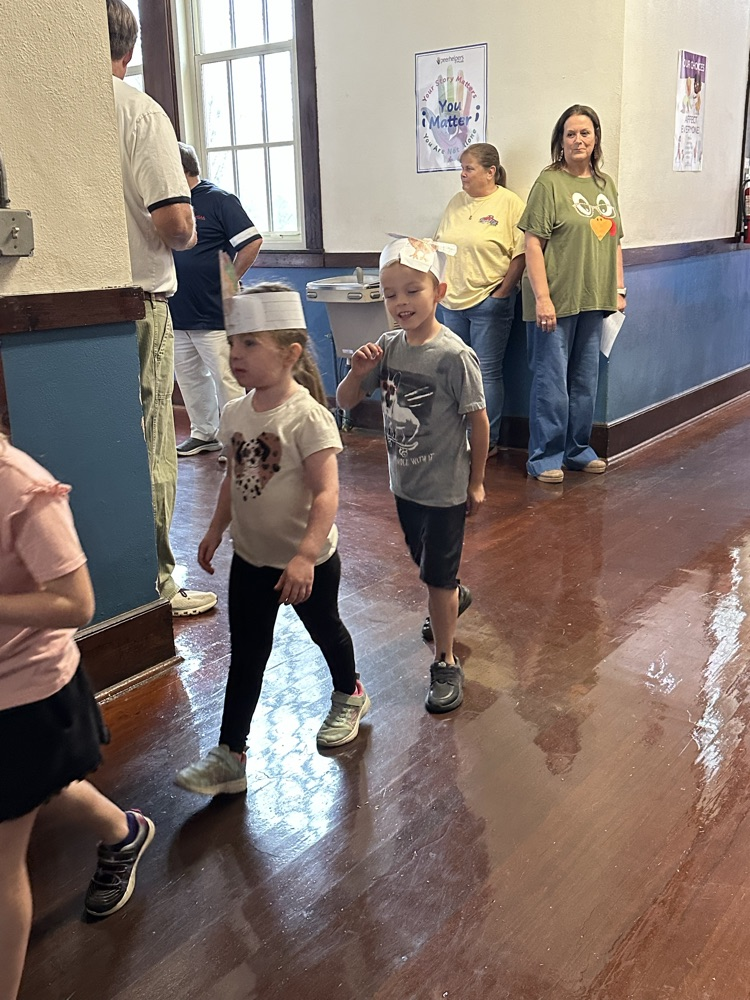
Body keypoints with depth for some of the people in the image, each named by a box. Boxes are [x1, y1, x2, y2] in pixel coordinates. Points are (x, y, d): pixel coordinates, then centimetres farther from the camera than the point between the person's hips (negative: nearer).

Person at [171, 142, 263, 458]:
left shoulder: (219, 200, -8)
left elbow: (252, 242, -14)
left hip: (213, 314, -7)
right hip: (176, 313, 8)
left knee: (226, 378, -2)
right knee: (189, 377, 15)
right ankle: (203, 434, 29)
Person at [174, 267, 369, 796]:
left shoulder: (308, 417, -23)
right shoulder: (235, 414, -3)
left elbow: (326, 493, -28)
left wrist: (304, 557, -34)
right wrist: (216, 529, 16)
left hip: (307, 561, -5)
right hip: (251, 558, 5)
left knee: (325, 629, 20)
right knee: (246, 655, 9)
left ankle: (349, 696, 49)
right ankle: (230, 754, 16)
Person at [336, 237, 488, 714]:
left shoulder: (454, 356, -21)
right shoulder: (388, 347, -4)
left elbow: (478, 421, -14)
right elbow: (346, 401, 1)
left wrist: (476, 482, -7)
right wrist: (358, 372, -20)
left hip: (445, 487, -6)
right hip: (405, 482, 7)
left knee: (438, 576, 3)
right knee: (424, 559, 26)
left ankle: (446, 664, 19)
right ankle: (455, 596, 58)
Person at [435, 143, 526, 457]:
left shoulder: (510, 203, -6)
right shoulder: (456, 202, 12)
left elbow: (520, 254, -10)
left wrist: (502, 292, -11)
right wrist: (442, 284, 5)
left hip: (489, 303, -6)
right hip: (452, 301, 6)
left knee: (487, 372, 0)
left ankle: (488, 441, 9)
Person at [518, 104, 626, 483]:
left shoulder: (605, 185, 13)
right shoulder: (549, 183, -7)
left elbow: (613, 241, 18)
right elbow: (533, 244, -12)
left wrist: (619, 289, 12)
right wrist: (542, 298, -18)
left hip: (594, 300, 7)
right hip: (556, 301, -6)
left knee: (585, 379, 14)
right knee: (551, 380, -1)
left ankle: (577, 448, 27)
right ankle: (545, 456, 10)